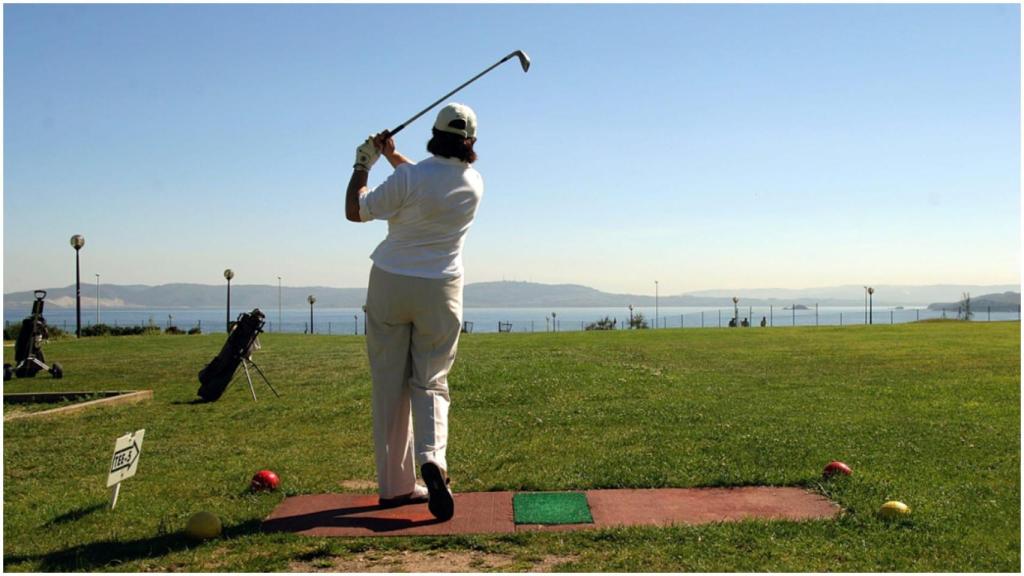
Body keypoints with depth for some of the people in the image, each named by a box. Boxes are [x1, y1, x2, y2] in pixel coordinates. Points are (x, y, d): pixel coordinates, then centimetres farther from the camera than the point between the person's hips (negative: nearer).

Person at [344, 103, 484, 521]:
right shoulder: (474, 184, 1)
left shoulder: (408, 178, -13)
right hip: (440, 291, 2)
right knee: (429, 382, 8)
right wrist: (392, 156, 22)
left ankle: (395, 484, 9)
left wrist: (363, 164, 8)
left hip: (389, 284, -2)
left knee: (389, 385, 6)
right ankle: (431, 458, -19)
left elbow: (355, 211, -3)